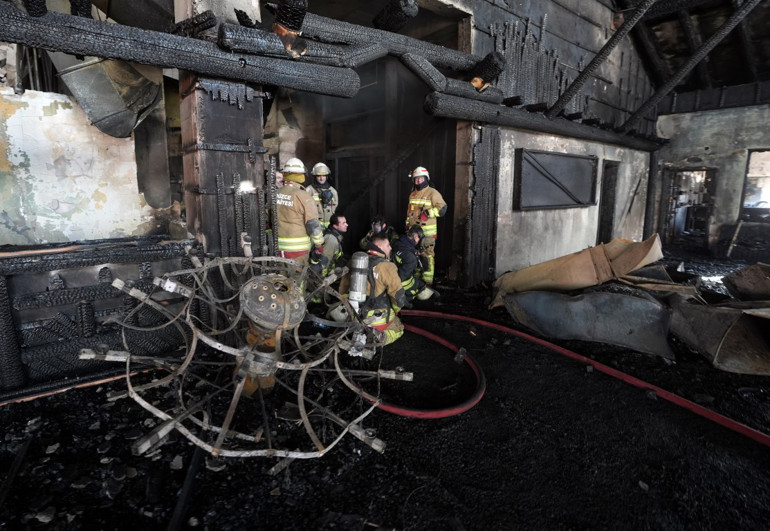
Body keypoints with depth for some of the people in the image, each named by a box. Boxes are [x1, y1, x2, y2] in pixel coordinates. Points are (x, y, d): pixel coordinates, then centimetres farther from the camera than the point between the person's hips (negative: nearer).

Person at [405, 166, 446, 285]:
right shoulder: (412, 194, 17)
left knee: (427, 256, -9)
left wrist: (428, 213, -20)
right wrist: (407, 225, 22)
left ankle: (428, 281, -4)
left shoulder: (432, 193, -5)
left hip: (428, 232, -7)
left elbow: (442, 208, -12)